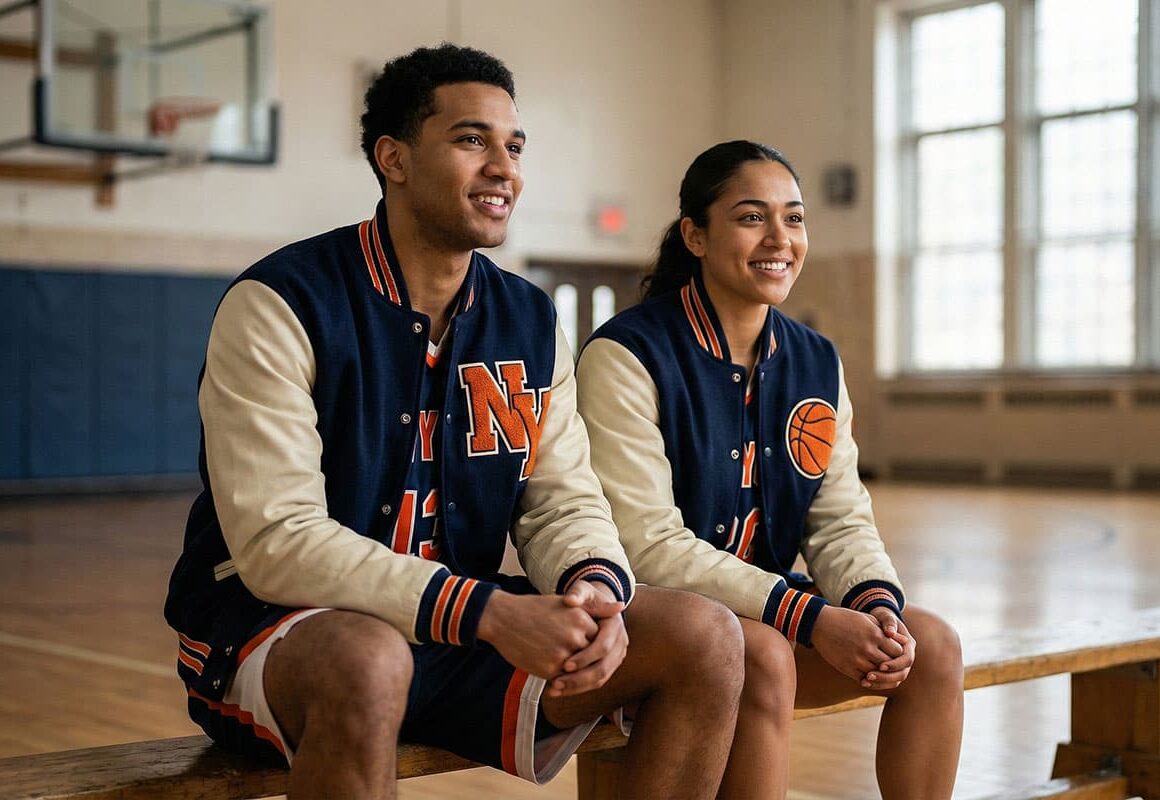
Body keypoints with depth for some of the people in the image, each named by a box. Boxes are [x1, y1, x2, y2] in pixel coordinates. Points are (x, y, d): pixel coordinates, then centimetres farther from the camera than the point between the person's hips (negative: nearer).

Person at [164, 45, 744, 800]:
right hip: (277, 626, -5)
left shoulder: (532, 321, 5)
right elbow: (276, 541, -22)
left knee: (708, 638, -11)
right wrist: (487, 611, -30)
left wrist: (596, 589, -22)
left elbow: (565, 503, 4)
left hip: (473, 627, 6)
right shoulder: (279, 305, -14)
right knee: (369, 662, -41)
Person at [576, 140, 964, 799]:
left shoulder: (817, 363, 6)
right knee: (765, 657, -33)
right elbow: (649, 546, -20)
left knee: (933, 646, -13)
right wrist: (810, 619, -25)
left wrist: (876, 602, -19)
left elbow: (842, 522, 4)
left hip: (770, 605, 6)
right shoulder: (626, 356, -15)